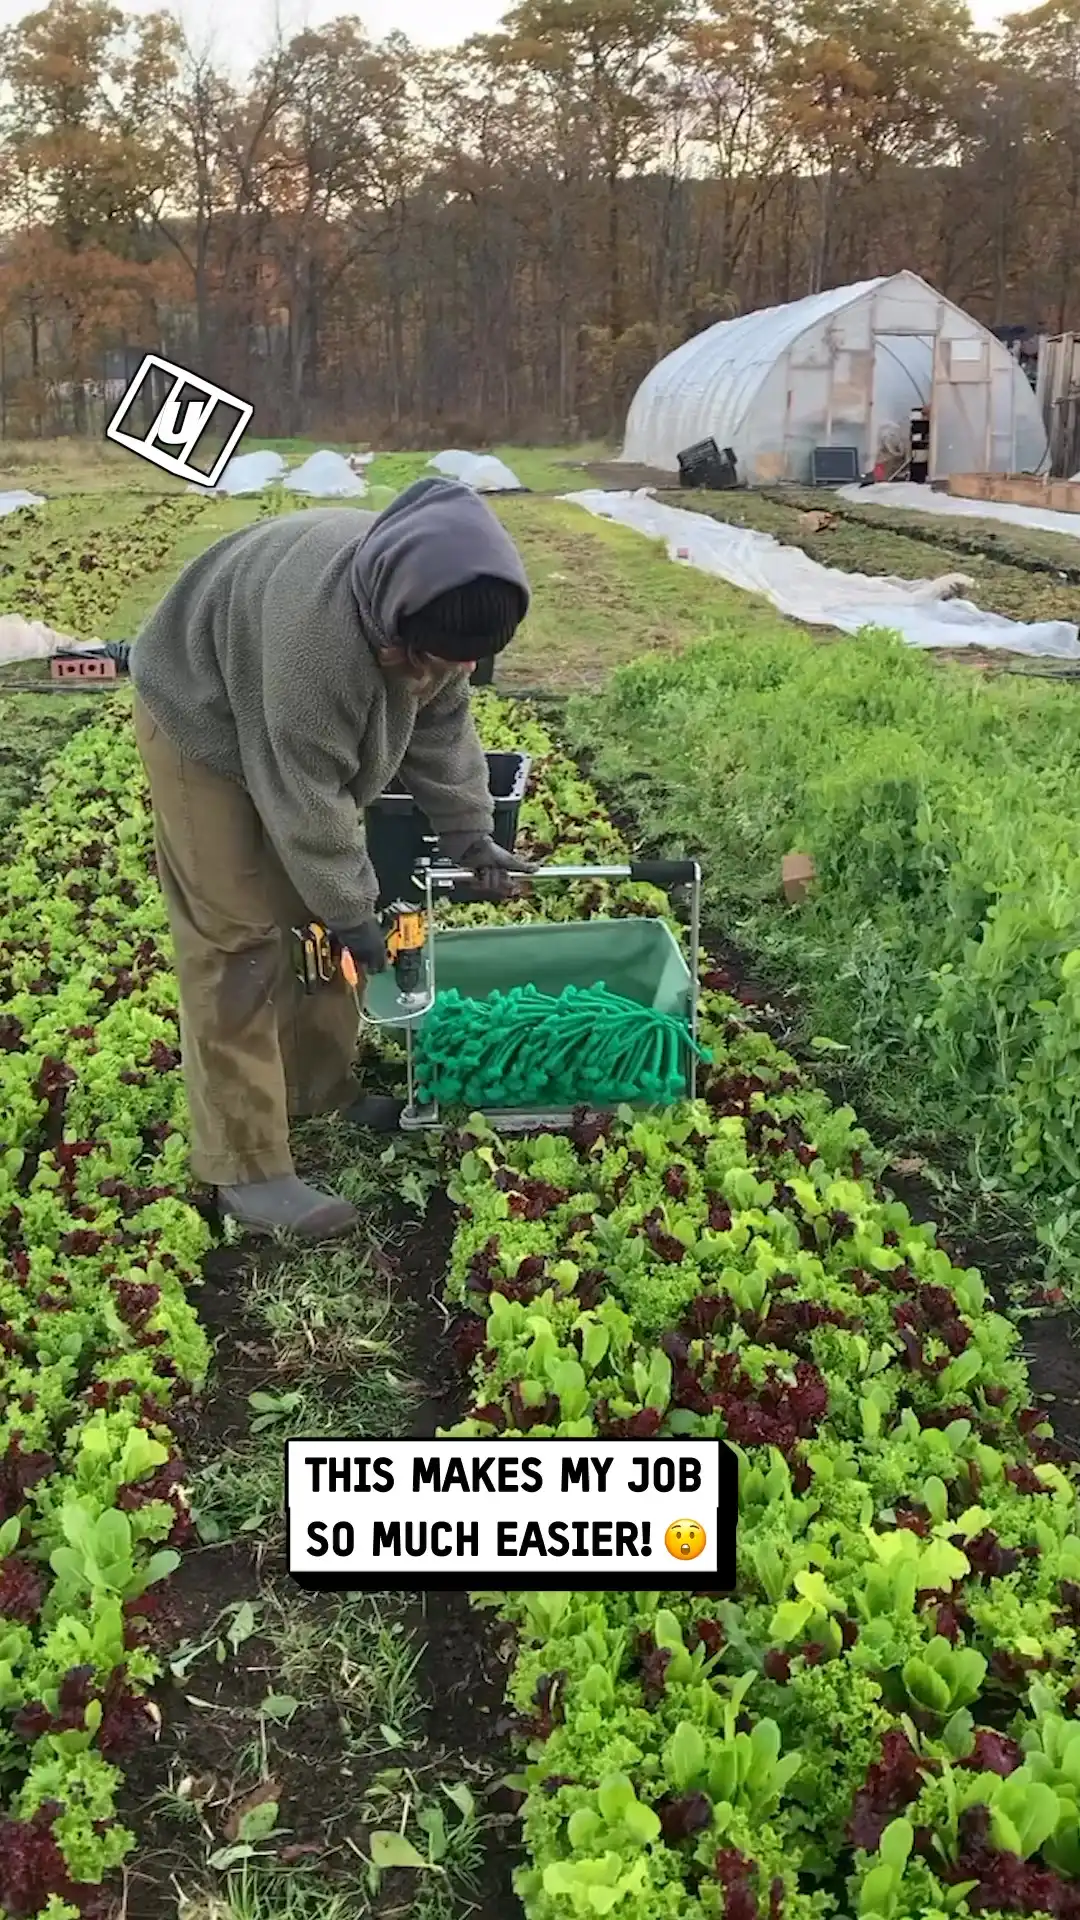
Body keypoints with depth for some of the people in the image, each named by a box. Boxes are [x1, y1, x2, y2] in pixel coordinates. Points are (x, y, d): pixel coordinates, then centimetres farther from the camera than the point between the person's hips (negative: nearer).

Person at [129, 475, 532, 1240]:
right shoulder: (317, 626, -41)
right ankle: (246, 1166, -5)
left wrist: (470, 834, -4)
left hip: (299, 740, 8)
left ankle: (321, 1089, 27)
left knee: (318, 918, 10)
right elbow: (305, 792, -32)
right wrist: (351, 908, -23)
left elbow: (442, 725, -1)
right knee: (239, 940, -10)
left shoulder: (425, 600, -16)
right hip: (207, 724, -8)